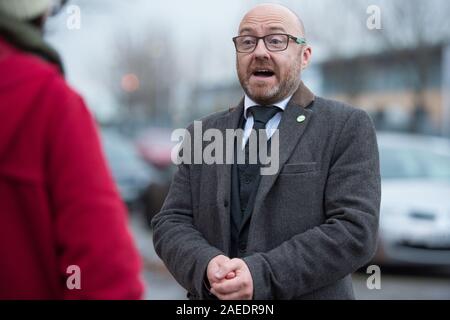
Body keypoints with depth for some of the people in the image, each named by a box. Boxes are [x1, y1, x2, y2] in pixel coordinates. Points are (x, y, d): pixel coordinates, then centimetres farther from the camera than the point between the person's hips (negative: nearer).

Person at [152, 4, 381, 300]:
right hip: (213, 296, 3)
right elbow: (171, 223, 2)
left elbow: (356, 231, -15)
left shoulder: (348, 128, -6)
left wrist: (262, 275, -23)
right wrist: (207, 264, -19)